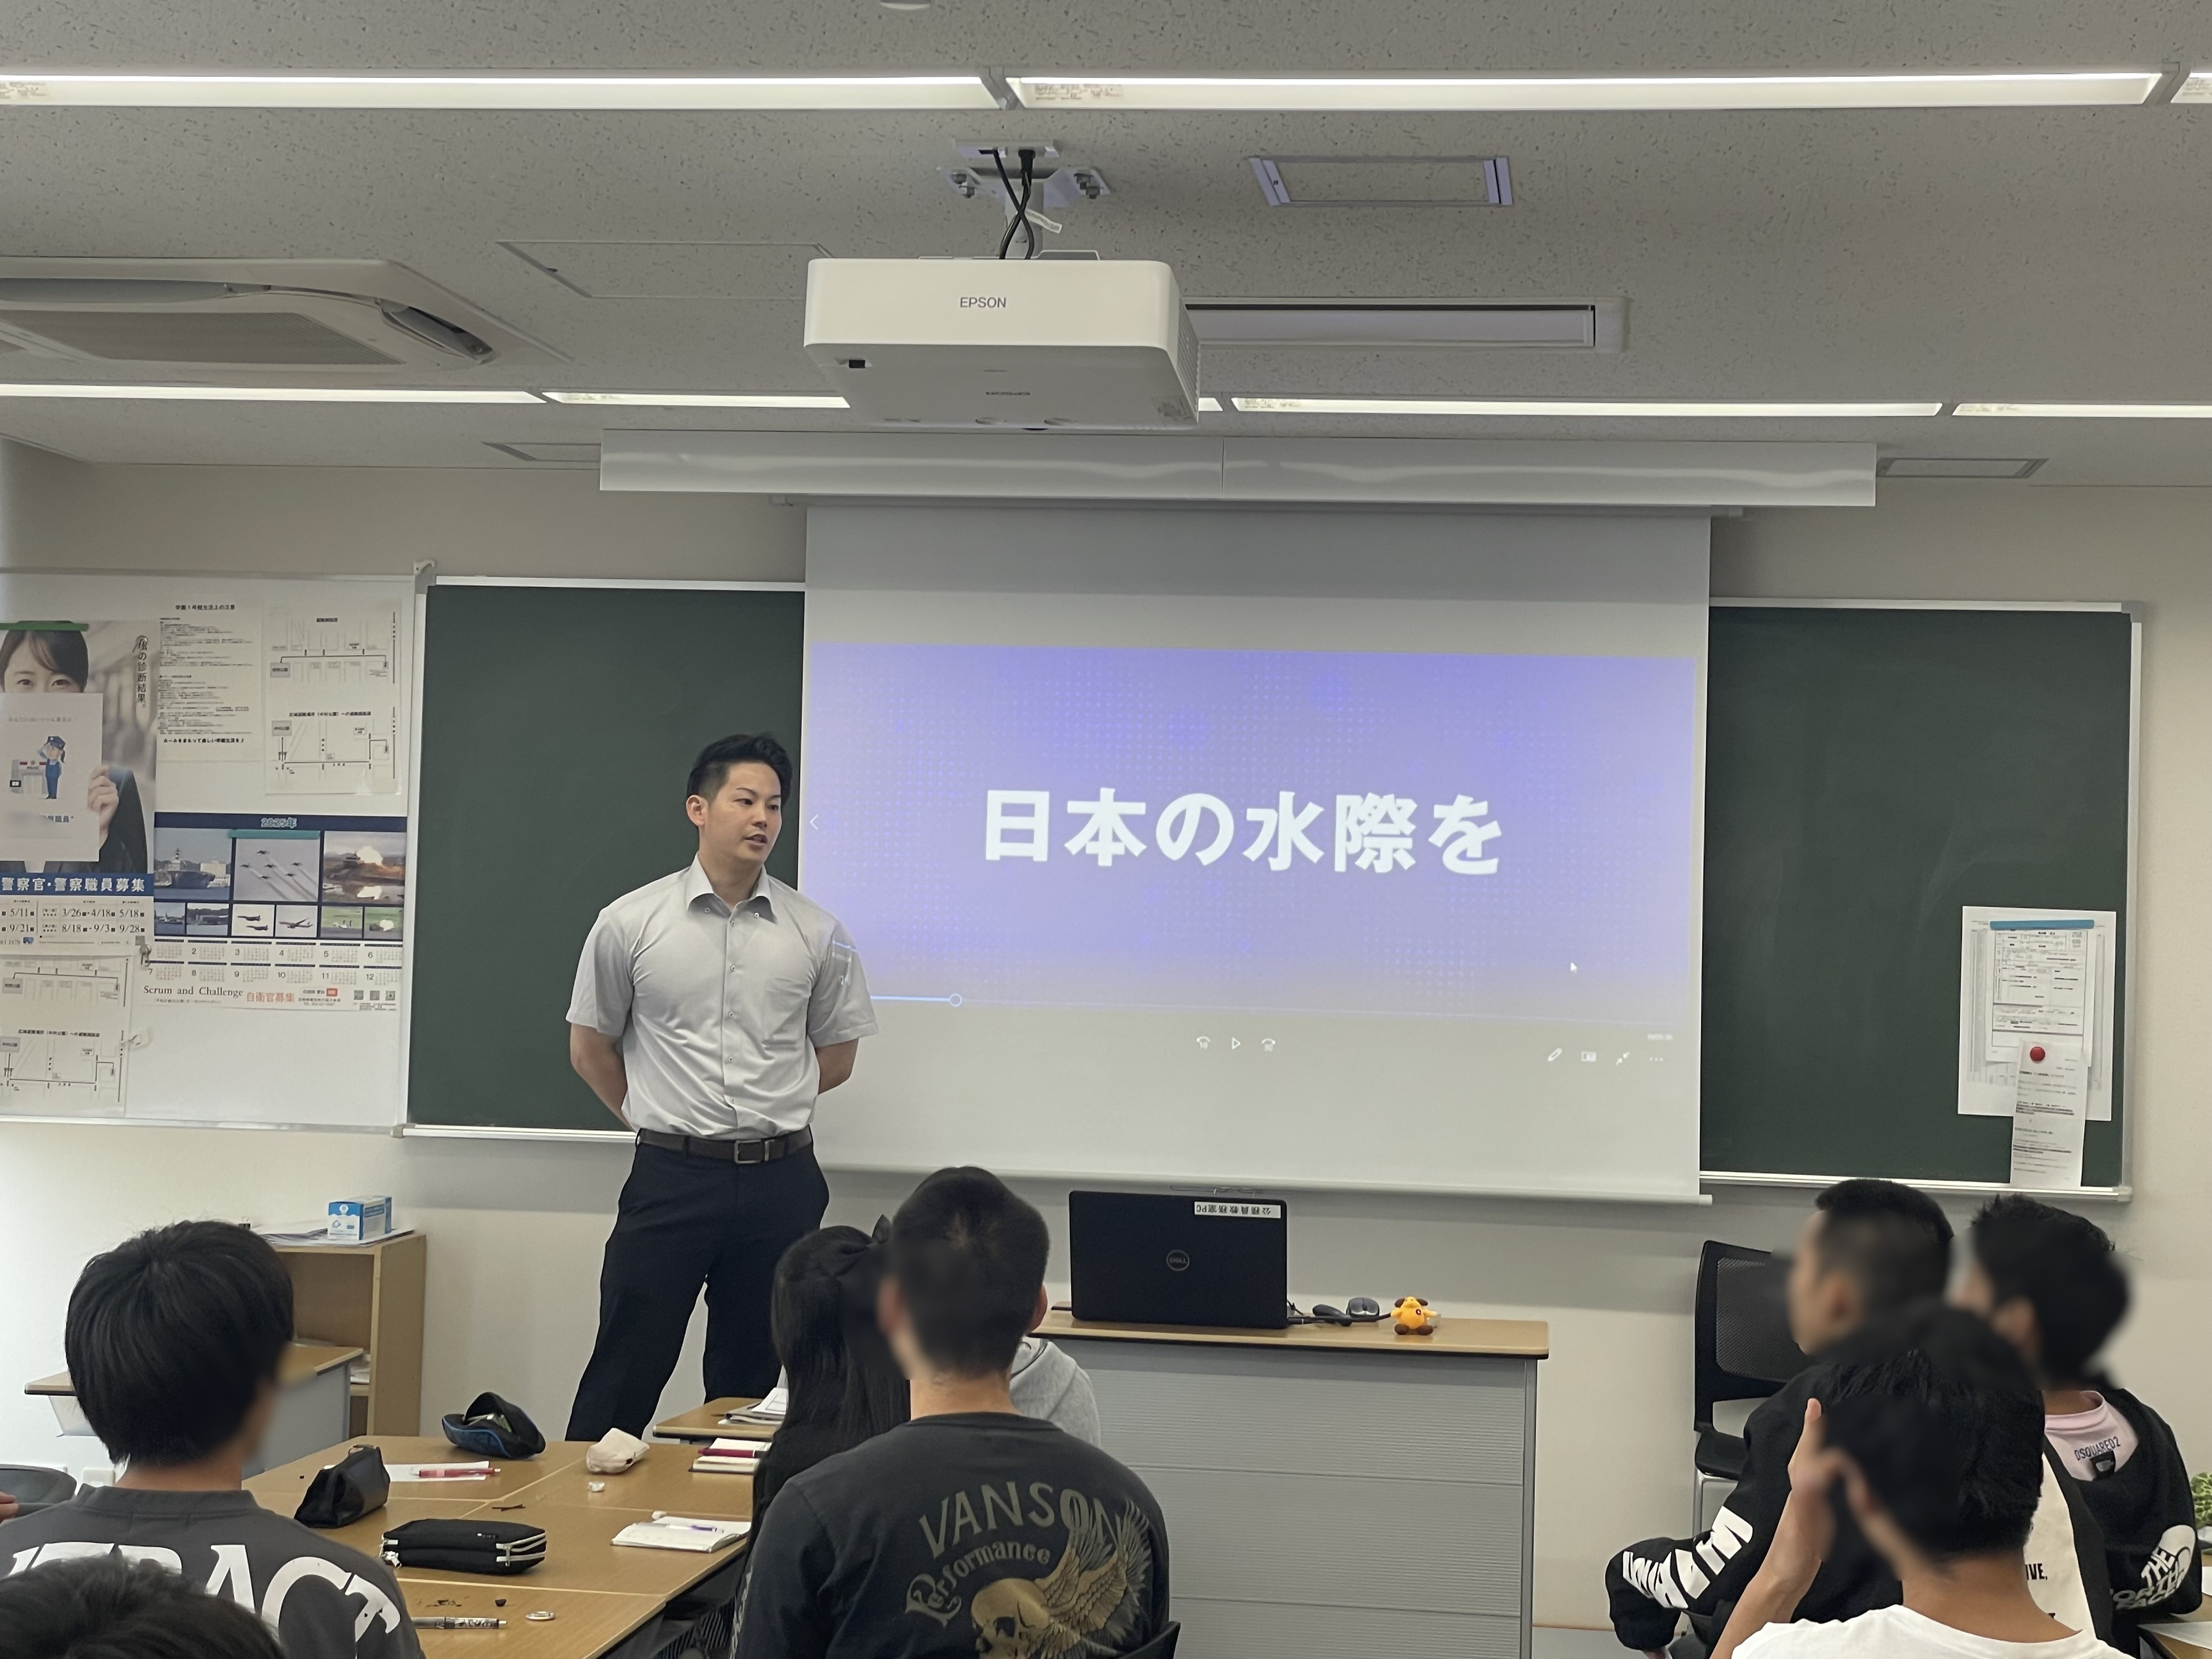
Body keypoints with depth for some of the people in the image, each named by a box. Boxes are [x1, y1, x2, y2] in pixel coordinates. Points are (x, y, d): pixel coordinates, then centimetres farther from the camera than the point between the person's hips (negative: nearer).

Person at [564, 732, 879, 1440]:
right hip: (671, 1175, -2)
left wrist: (767, 1110, 11)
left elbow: (836, 1057, 13)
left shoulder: (819, 934, 1)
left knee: (751, 1382, 11)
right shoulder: (630, 923, -3)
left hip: (781, 1182, 2)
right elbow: (589, 1047, 8)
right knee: (625, 1378, 1)